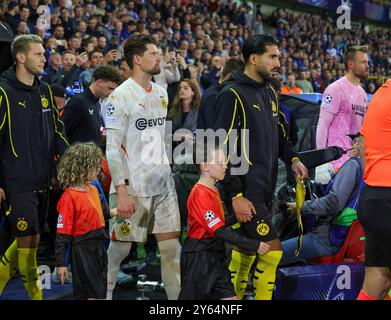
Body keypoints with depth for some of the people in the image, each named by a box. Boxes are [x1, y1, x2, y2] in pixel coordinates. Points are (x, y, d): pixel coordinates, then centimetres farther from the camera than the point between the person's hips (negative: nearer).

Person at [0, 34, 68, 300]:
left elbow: (56, 131, 18)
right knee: (28, 239, -5)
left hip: (44, 179, 7)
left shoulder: (44, 90, 11)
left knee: (31, 237, 13)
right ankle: (34, 292, 7)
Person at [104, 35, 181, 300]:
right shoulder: (121, 96, -10)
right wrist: (121, 191, -20)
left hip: (163, 184, 6)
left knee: (172, 245, 4)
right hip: (133, 186, -6)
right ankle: (104, 293, 19)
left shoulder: (161, 93, 12)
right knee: (120, 246, 3)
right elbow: (113, 148, -14)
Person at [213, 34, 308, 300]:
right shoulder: (233, 95, -11)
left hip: (265, 189, 8)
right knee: (272, 251, -11)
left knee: (247, 252, 14)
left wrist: (293, 158, 6)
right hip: (246, 192, -8)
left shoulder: (270, 91, 15)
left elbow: (279, 134, 26)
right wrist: (235, 195, -18)